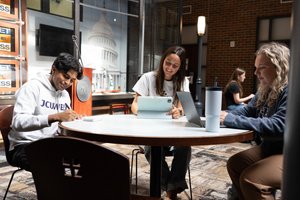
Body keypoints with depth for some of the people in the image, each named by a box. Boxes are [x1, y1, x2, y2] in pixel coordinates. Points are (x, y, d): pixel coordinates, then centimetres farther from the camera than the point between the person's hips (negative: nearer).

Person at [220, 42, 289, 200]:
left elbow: (278, 125, -33)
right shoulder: (265, 90, 7)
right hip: (270, 147, 9)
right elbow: (247, 111, 5)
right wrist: (224, 116, -16)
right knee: (234, 163, 8)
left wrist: (231, 120, -33)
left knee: (250, 178, -22)